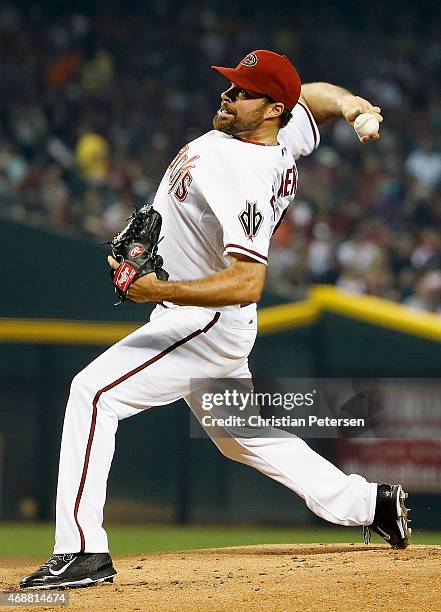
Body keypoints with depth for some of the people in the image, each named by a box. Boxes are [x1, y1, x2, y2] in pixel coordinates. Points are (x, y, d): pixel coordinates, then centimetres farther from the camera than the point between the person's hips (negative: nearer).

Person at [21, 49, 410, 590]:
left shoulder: (245, 179, -28)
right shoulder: (286, 135, -1)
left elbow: (247, 283, -35)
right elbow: (314, 96, 20)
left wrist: (164, 291, -39)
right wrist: (346, 101, -3)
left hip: (206, 323, -10)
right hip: (213, 327, 10)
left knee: (93, 392, -19)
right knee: (243, 437, 24)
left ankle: (83, 551, -23)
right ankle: (367, 503, 33)